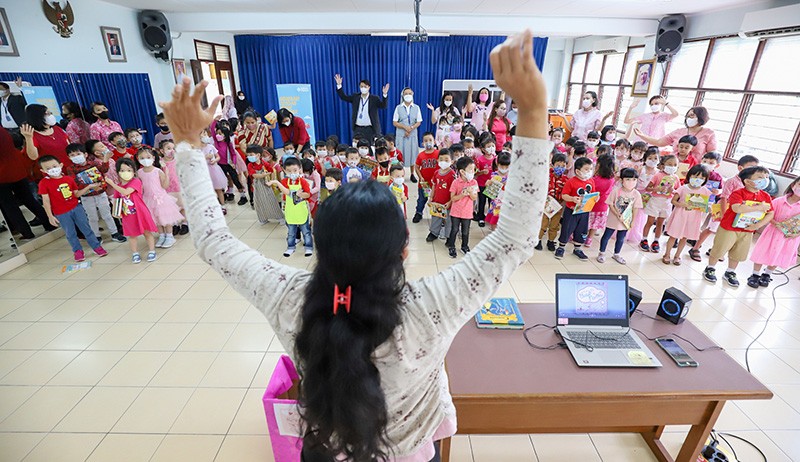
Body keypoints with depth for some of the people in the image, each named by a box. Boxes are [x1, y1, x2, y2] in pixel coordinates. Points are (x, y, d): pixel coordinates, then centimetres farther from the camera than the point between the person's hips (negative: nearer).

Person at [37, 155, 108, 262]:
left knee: (86, 228, 8)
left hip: (76, 208, 2)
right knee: (70, 233, 8)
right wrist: (50, 216, -9)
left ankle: (97, 247, 17)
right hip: (61, 214, -2)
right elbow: (46, 201, -8)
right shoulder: (44, 183, -9)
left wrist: (89, 186, -1)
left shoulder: (69, 179, 1)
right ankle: (78, 251, 24)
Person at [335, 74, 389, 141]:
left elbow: (383, 106, -14)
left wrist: (385, 95, -31)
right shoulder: (355, 97, 7)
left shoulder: (374, 98, -1)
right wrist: (339, 85, -7)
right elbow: (343, 97, 6)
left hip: (371, 129, -2)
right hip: (358, 129, 2)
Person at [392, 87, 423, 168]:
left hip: (413, 134, 1)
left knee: (412, 154, 3)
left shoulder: (416, 108, 5)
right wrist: (405, 127, -15)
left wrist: (411, 128, -14)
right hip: (401, 135, -1)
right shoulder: (398, 107, 3)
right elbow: (394, 123, 0)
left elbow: (419, 122, 4)